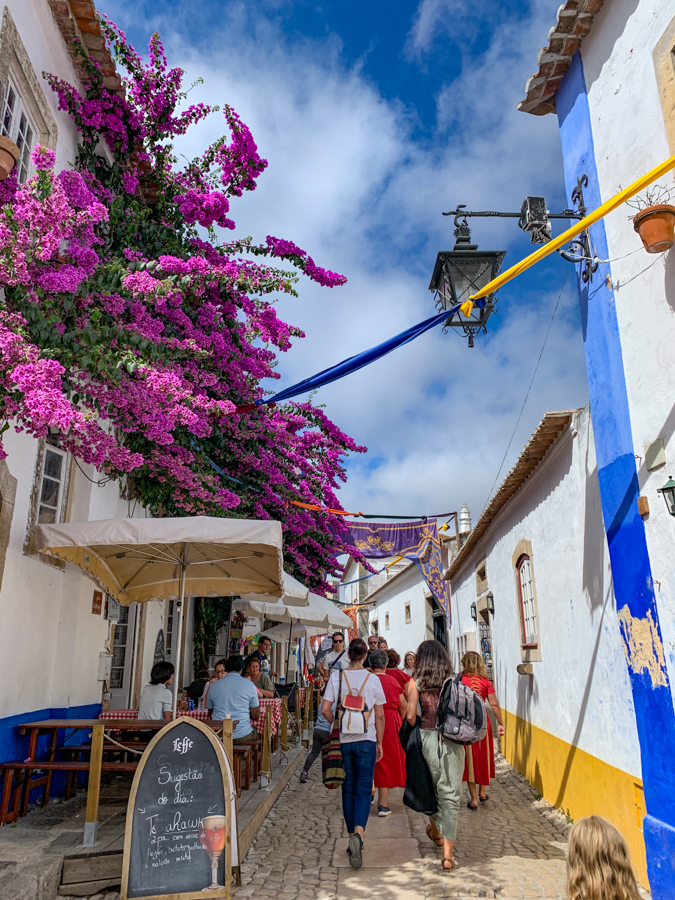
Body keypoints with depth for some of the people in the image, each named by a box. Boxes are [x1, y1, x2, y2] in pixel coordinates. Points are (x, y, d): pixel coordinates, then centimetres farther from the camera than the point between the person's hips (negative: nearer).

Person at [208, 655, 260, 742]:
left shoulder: (213, 686, 4)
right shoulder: (250, 685, -3)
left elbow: (210, 713, 15)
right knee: (257, 731, 28)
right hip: (243, 736, -2)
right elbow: (256, 716, 0)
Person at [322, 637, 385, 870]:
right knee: (363, 790, 2)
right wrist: (379, 743, 10)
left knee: (348, 789, 14)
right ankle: (358, 833, -20)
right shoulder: (373, 679, -4)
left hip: (343, 740, 1)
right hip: (366, 740, -1)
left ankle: (353, 837, 22)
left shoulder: (337, 676, -3)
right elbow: (380, 716, 0)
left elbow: (325, 709, -7)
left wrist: (337, 725, 11)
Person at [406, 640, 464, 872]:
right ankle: (448, 852, 1)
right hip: (453, 740, 0)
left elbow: (411, 716, -7)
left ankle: (435, 829, 43)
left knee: (431, 787, 21)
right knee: (450, 793, 3)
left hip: (427, 738, 0)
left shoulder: (415, 682, -2)